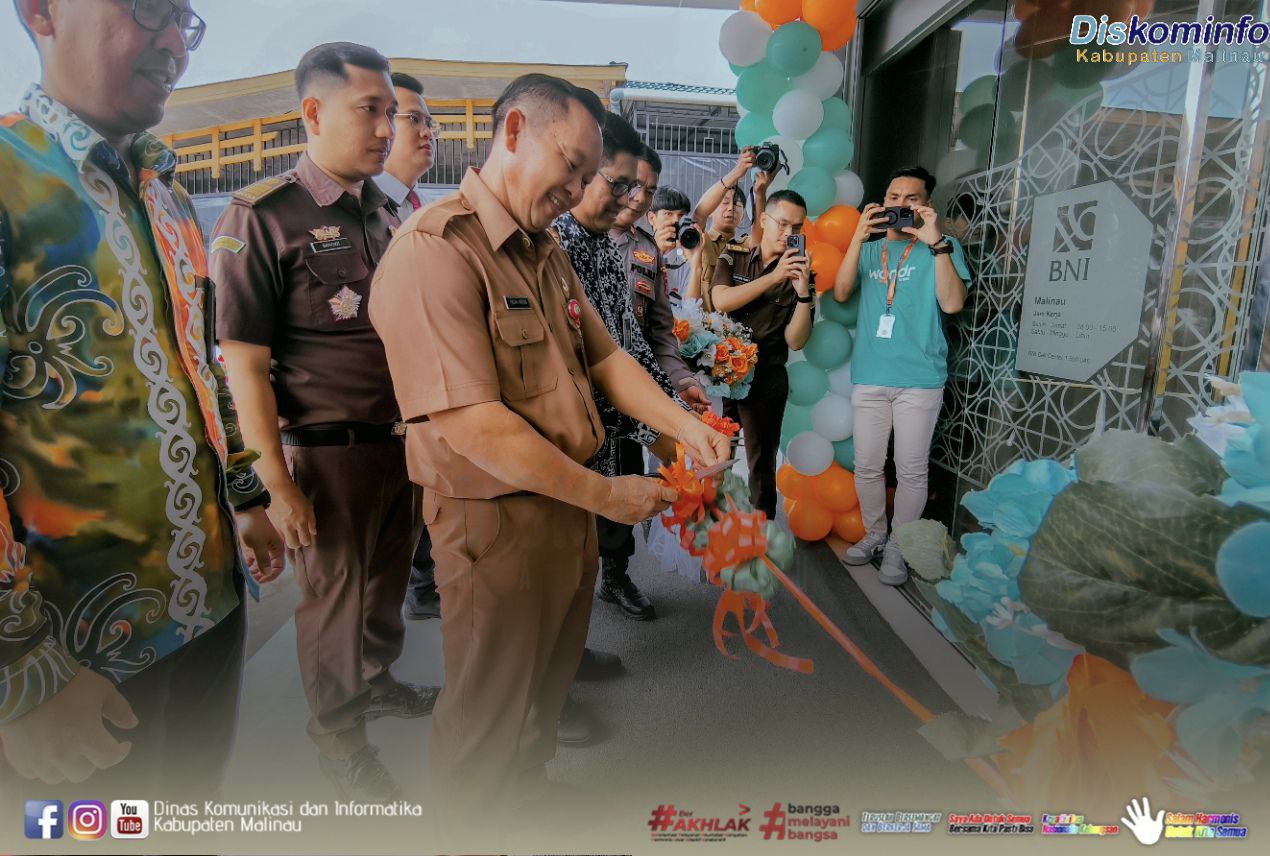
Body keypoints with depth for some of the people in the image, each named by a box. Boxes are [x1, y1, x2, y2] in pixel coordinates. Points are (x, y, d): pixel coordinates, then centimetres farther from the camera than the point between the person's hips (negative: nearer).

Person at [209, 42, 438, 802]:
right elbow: (244, 362, -13)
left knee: (388, 581, 20)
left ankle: (378, 682, 46)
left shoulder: (385, 213, 7)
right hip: (329, 451, -5)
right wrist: (278, 483, -14)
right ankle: (338, 732, 34)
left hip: (403, 439, 6)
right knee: (335, 596, 11)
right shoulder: (263, 217, -12)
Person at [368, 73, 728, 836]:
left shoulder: (547, 252, 9)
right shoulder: (436, 251, -21)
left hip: (569, 508, 9)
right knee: (488, 717, 14)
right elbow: (472, 425, -27)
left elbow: (605, 358, 10)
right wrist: (607, 496, -21)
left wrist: (686, 426, -6)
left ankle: (531, 801, 53)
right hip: (495, 522, -8)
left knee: (549, 687, 28)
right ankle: (466, 832, 42)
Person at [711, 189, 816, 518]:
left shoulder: (801, 272, -1)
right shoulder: (733, 256, 2)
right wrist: (774, 276, -21)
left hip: (766, 380, 0)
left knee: (761, 466, 9)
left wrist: (802, 291, -21)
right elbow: (721, 301, -16)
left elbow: (795, 341, -7)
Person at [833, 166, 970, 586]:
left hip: (920, 378, -3)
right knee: (867, 466, 9)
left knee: (911, 470, 3)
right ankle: (874, 535, 27)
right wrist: (857, 239, -10)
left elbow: (952, 303, -11)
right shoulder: (870, 249, 14)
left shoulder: (942, 247, 3)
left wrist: (936, 242, -16)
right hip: (869, 377, 3)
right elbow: (840, 292, -2)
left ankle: (898, 547, 17)